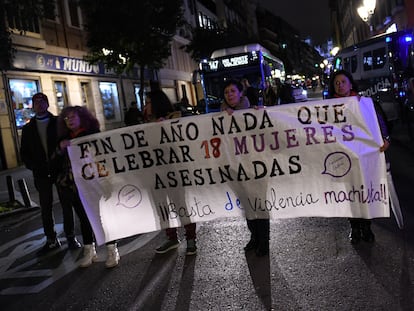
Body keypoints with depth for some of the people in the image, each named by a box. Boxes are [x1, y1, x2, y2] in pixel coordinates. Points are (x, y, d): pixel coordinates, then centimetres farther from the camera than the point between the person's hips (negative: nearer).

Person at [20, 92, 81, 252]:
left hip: (60, 170, -2)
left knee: (66, 204, 3)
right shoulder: (28, 129, 11)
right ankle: (51, 239, 15)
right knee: (45, 207, 6)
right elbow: (24, 153, 13)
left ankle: (70, 236, 13)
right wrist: (34, 167, -2)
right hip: (42, 173, 2)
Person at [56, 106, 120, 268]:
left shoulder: (93, 134, 0)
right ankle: (89, 251, 21)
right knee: (83, 218, 10)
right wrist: (60, 147, -13)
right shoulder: (64, 139, 12)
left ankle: (112, 250, 10)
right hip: (74, 185, 4)